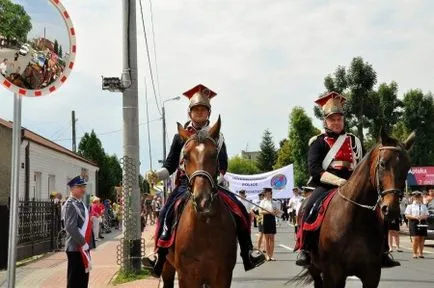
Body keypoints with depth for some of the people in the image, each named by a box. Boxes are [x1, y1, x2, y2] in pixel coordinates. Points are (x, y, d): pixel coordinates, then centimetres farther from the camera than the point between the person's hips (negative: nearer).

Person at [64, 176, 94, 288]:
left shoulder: (80, 203, 15)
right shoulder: (71, 204, -15)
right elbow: (70, 227, -24)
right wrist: (83, 243, -21)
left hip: (83, 247, 10)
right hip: (77, 247, -10)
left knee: (83, 278, 16)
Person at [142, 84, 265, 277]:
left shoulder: (216, 137, 9)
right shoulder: (181, 136, 6)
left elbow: (222, 166, 8)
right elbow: (170, 166, 6)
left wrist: (216, 180, -13)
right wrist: (157, 176, -13)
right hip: (186, 185, -1)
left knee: (239, 209, -16)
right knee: (167, 211, -27)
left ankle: (248, 254, -6)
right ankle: (160, 259, -22)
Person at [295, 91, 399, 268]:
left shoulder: (354, 141, 17)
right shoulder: (318, 142, 4)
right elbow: (314, 169, -9)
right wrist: (337, 180, -23)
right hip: (326, 186, -4)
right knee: (310, 207, -32)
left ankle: (383, 252, -1)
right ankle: (305, 250, -19)